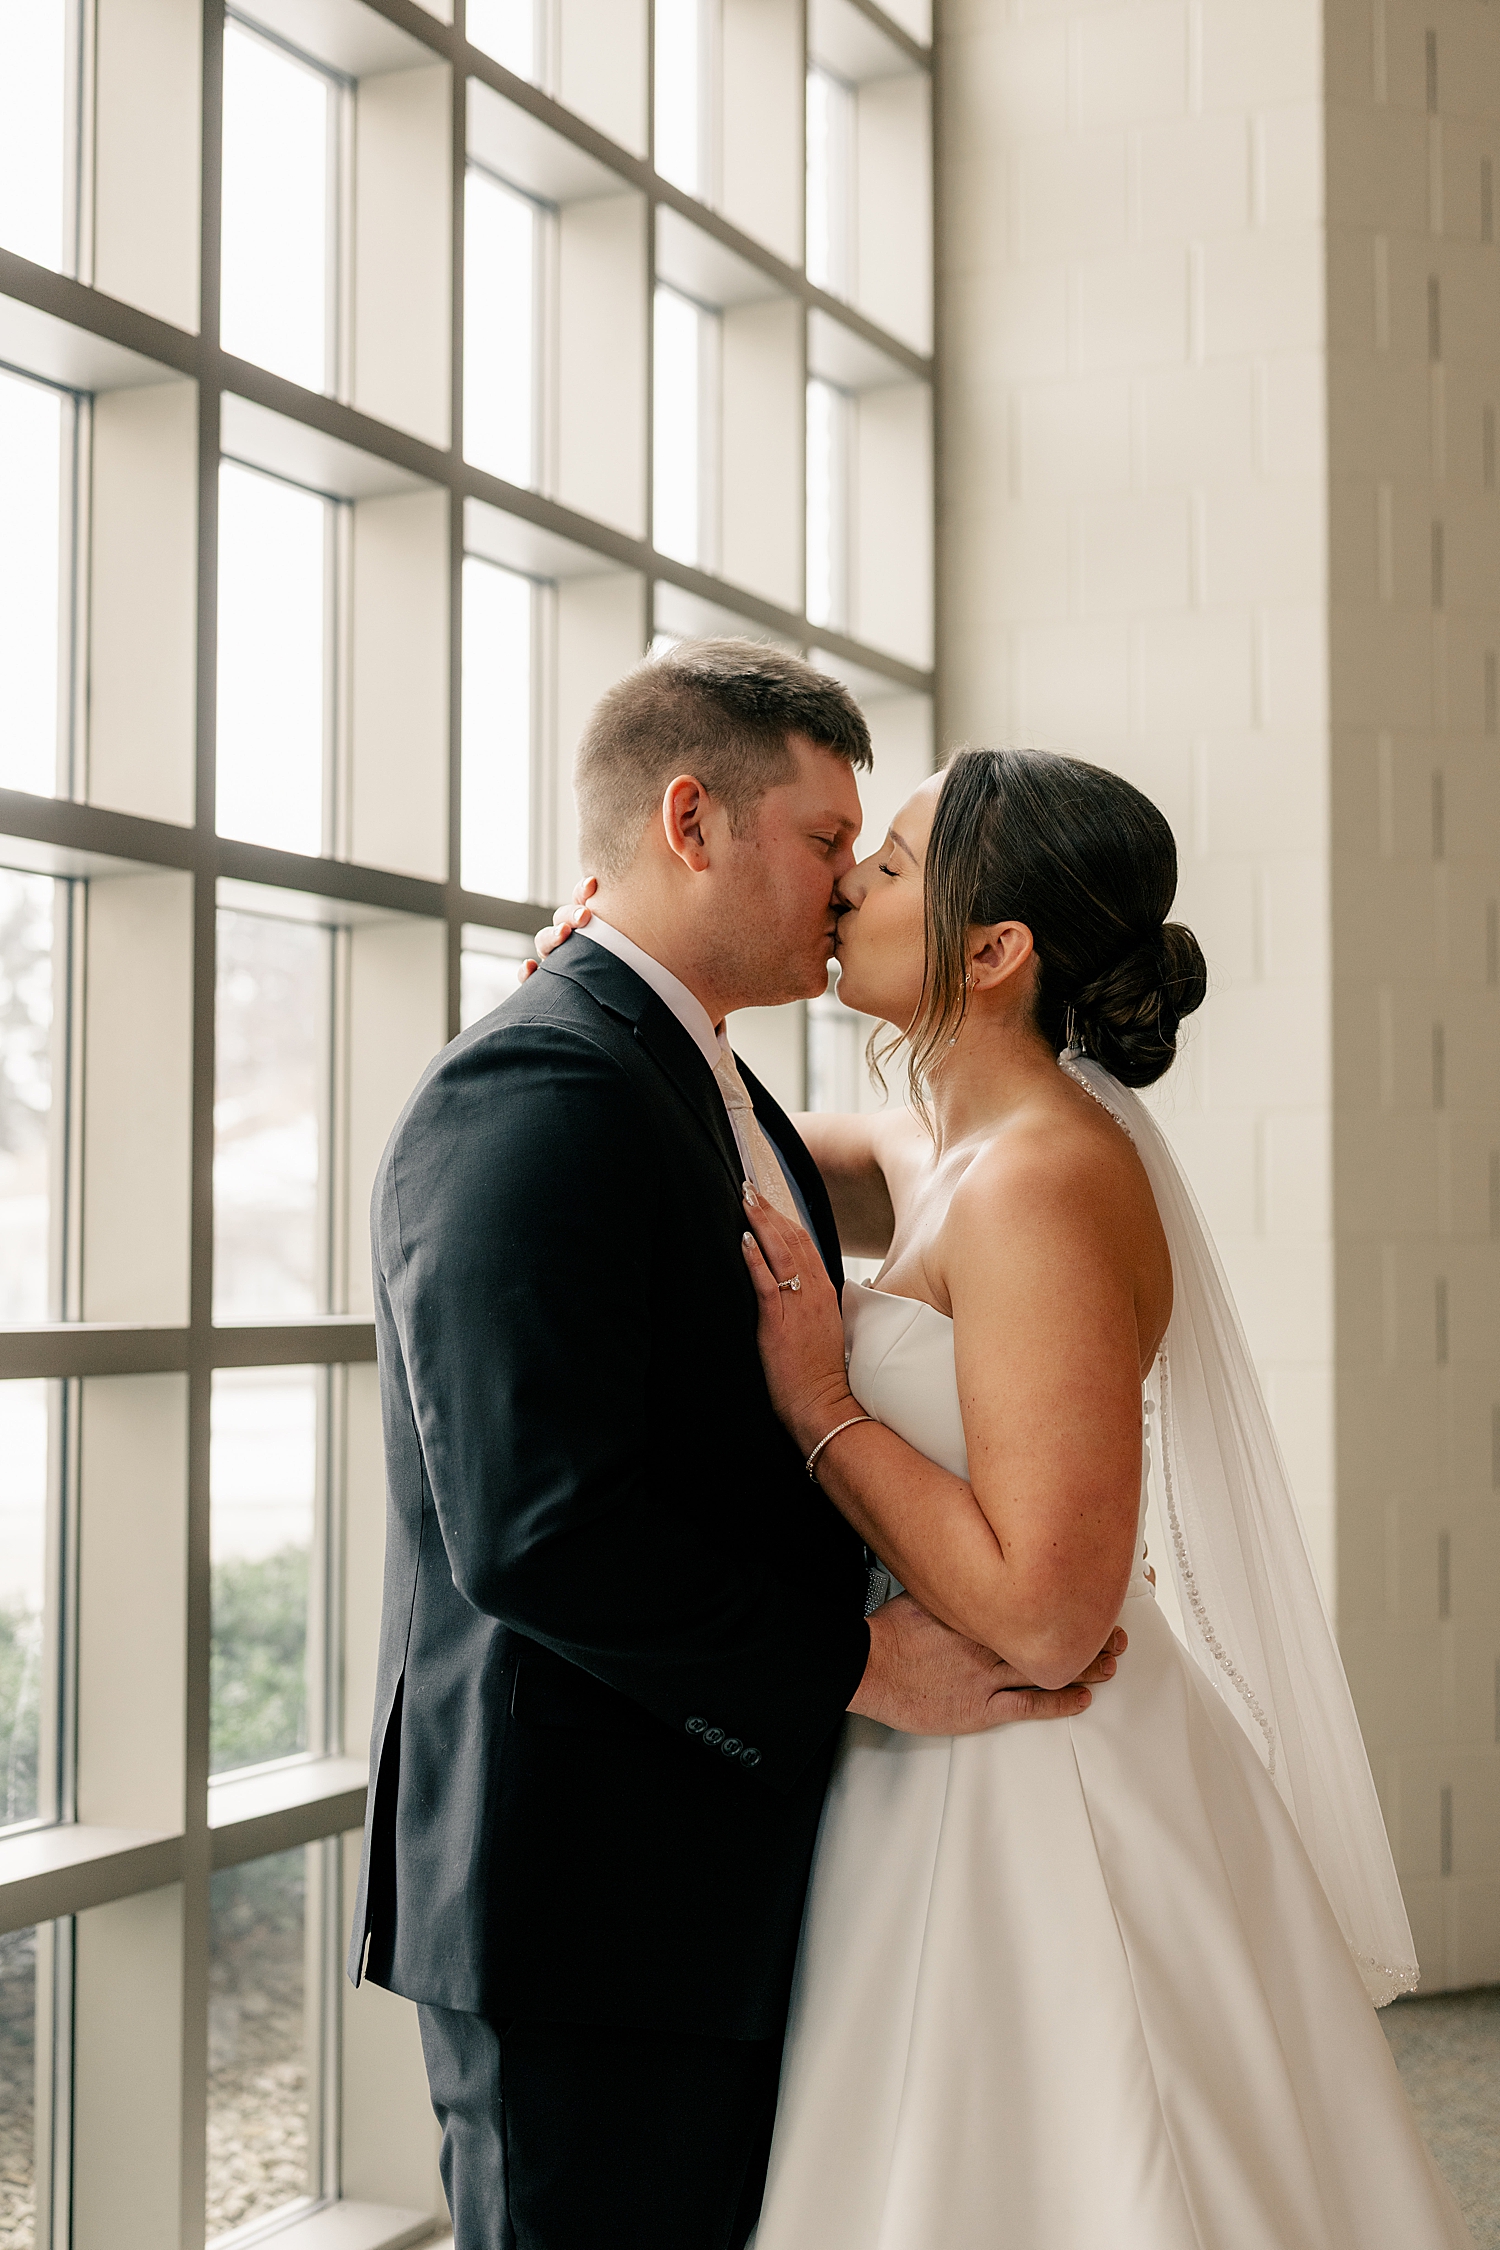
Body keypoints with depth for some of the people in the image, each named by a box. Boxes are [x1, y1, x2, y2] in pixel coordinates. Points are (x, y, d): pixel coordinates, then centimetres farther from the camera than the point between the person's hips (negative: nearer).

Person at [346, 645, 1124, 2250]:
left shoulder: (719, 1097, 15)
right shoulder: (535, 1095, -18)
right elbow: (533, 1529, -27)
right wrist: (861, 1667, -19)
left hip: (719, 1877, 10)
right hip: (588, 1905, -10)